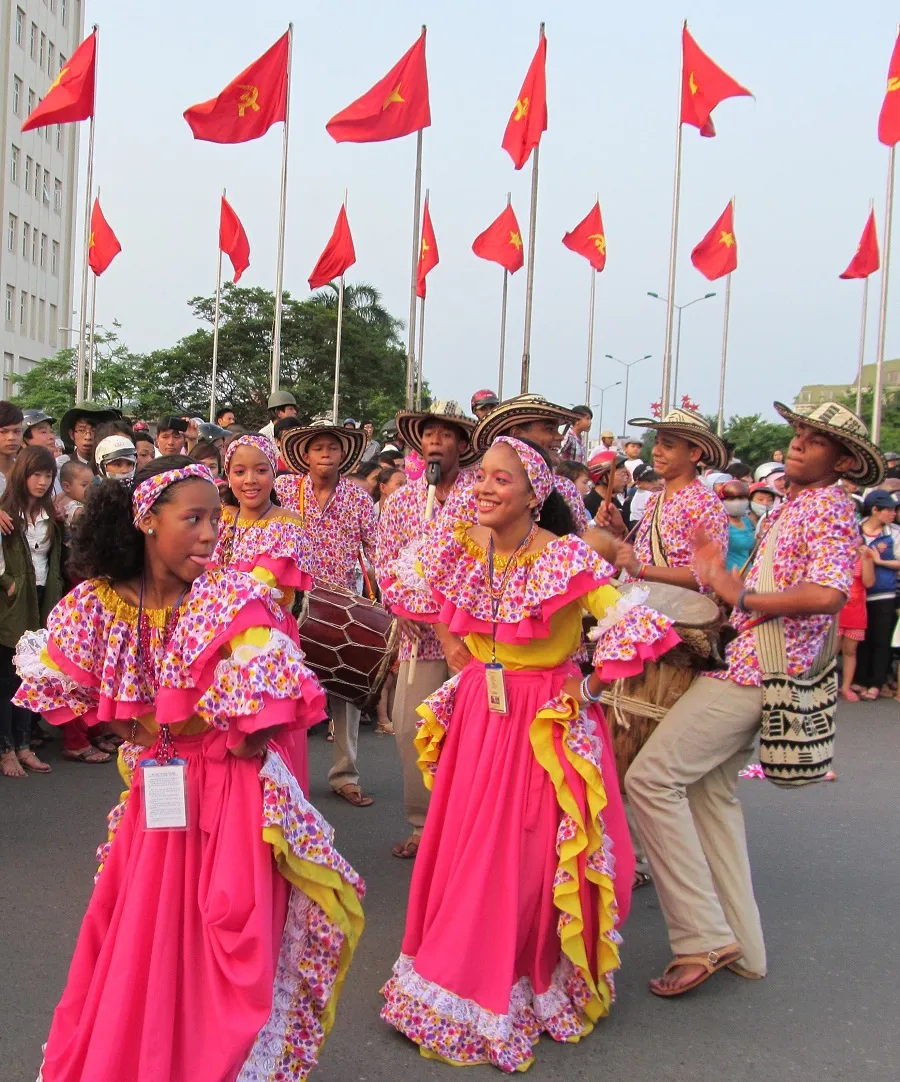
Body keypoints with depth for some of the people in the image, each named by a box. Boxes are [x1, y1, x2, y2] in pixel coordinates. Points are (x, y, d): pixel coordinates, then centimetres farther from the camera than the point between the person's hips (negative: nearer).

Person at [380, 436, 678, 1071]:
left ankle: (528, 985, 23)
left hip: (546, 719, -5)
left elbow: (638, 628, -28)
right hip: (477, 708, 5)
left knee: (527, 857, 2)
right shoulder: (460, 546, -5)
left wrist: (587, 689, -16)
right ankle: (459, 972, 34)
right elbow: (410, 581, 16)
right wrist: (450, 641, 8)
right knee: (462, 845, 13)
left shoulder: (567, 559, -23)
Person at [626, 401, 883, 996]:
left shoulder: (831, 507, -9)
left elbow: (829, 593, -25)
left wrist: (742, 597, -16)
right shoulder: (787, 507, 20)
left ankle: (704, 937, -9)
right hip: (744, 664, 10)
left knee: (652, 776, -15)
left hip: (753, 671, -10)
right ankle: (742, 947, 23)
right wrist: (721, 578, 9)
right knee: (711, 793, 14)